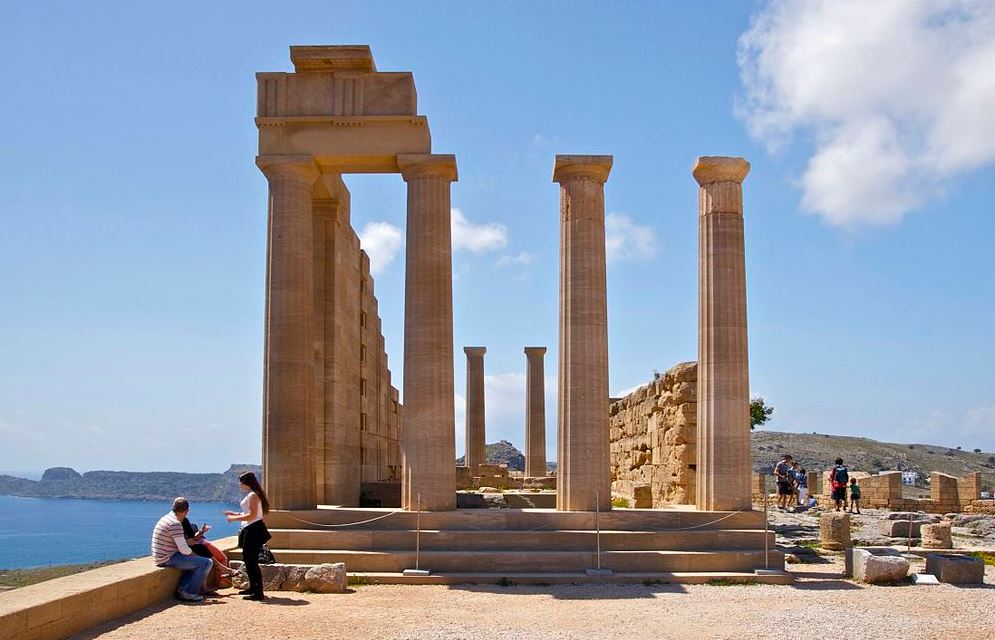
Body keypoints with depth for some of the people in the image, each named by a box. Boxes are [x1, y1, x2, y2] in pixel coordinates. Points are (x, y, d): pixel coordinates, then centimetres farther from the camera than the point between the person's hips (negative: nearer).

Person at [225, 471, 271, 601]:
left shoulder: (252, 495, -16)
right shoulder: (251, 495, 16)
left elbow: (252, 515, -23)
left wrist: (234, 518, -15)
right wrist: (235, 513, 18)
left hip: (254, 531, -11)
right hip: (250, 531, 11)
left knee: (252, 561, -9)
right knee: (248, 559, 19)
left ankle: (258, 593, -8)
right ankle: (253, 587, 30)